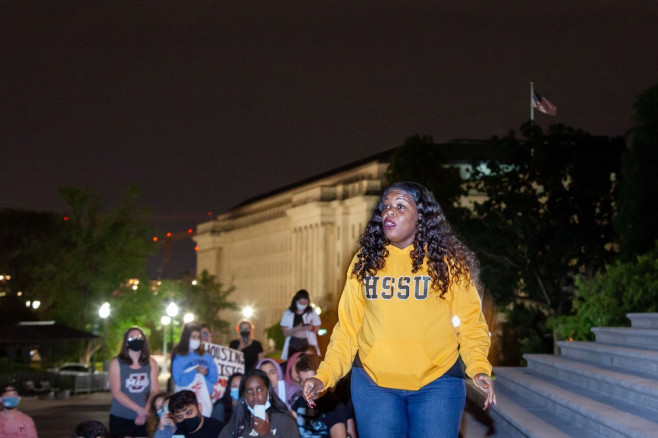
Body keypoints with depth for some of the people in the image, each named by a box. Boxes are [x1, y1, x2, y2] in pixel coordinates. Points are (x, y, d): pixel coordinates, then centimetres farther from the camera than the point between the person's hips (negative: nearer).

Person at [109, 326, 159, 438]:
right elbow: (116, 392, -9)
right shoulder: (116, 363, -1)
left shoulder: (151, 363, 7)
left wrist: (145, 412, -14)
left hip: (143, 419, 2)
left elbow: (154, 391, 2)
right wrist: (138, 409, -17)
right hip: (120, 418, -2)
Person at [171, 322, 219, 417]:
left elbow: (214, 377, 8)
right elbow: (179, 380, -9)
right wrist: (195, 371, -18)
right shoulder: (179, 358, 0)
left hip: (205, 401, 3)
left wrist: (207, 373, -12)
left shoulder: (206, 356, 10)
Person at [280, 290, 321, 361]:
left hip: (308, 344, 0)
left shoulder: (312, 312, 4)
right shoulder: (288, 313, 2)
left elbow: (317, 329, 9)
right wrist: (296, 329, -17)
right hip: (293, 345, 0)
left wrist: (312, 328, -14)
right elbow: (285, 333, 1)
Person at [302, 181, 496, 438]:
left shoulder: (446, 261, -1)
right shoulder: (364, 261, 4)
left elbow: (470, 322, -2)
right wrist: (324, 375, -6)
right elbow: (348, 327, 5)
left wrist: (479, 368, -19)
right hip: (373, 382, 2)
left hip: (437, 383, -2)